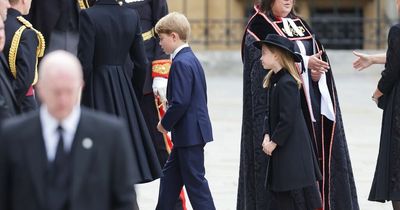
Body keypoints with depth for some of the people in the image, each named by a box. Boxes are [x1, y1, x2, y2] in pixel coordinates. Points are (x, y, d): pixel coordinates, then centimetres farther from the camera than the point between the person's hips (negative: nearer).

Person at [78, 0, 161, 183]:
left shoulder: (88, 16, -13)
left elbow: (85, 63, -15)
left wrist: (76, 98, -5)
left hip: (96, 87, -5)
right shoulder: (132, 16, 2)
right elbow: (141, 63, 6)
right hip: (124, 86, 5)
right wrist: (134, 91, 20)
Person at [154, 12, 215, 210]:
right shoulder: (192, 59, 13)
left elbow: (180, 102, -24)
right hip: (191, 131, 10)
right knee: (170, 176, 17)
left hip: (189, 132, -10)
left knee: (194, 179, -4)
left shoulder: (180, 63, -18)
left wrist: (165, 123, -9)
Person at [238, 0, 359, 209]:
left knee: (315, 157, 4)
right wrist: (305, 62, -22)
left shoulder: (299, 24, 17)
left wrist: (318, 72, -7)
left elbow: (320, 57, 15)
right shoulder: (258, 27, -4)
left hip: (311, 106, 7)